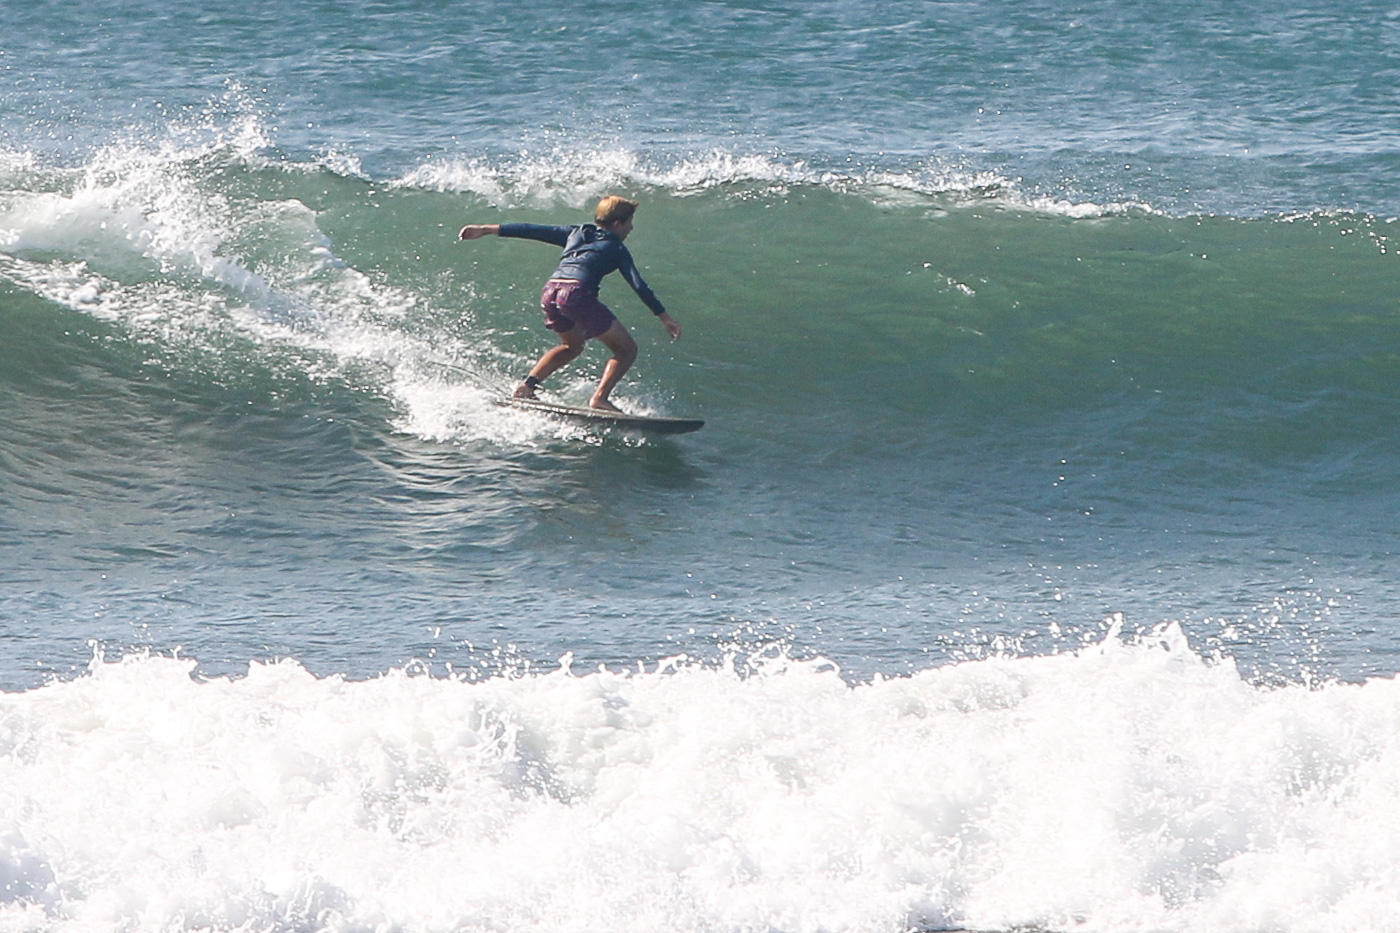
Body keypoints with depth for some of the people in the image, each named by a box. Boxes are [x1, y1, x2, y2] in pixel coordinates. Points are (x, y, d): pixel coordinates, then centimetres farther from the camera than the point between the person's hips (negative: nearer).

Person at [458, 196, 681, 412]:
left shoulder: (576, 233, 29)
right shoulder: (616, 248, 17)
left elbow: (531, 230, 28)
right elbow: (639, 285, 6)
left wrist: (487, 229, 32)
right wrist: (664, 316, 4)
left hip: (550, 291, 6)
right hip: (577, 293, -6)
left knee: (572, 346, 33)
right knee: (627, 349, 6)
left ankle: (529, 384, 17)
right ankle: (599, 398, -13)